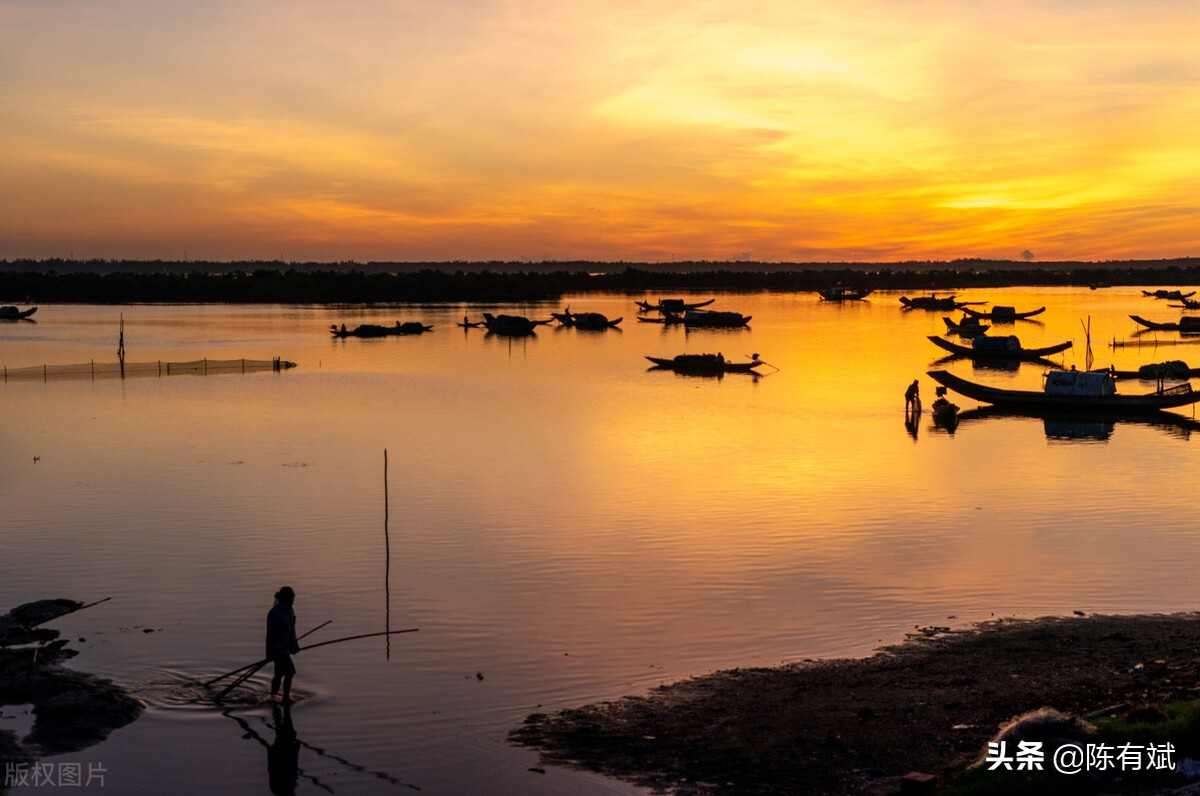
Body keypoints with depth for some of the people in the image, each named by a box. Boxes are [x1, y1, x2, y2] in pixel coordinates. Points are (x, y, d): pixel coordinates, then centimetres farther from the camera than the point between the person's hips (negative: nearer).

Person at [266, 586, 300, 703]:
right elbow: (270, 633, -15)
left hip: (286, 647, 8)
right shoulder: (274, 612, -17)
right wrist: (269, 653, -13)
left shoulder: (289, 610, 8)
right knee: (290, 671, -9)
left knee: (280, 673, 13)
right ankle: (286, 697, 3)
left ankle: (273, 697, 23)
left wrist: (294, 645, 19)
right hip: (278, 648, -8)